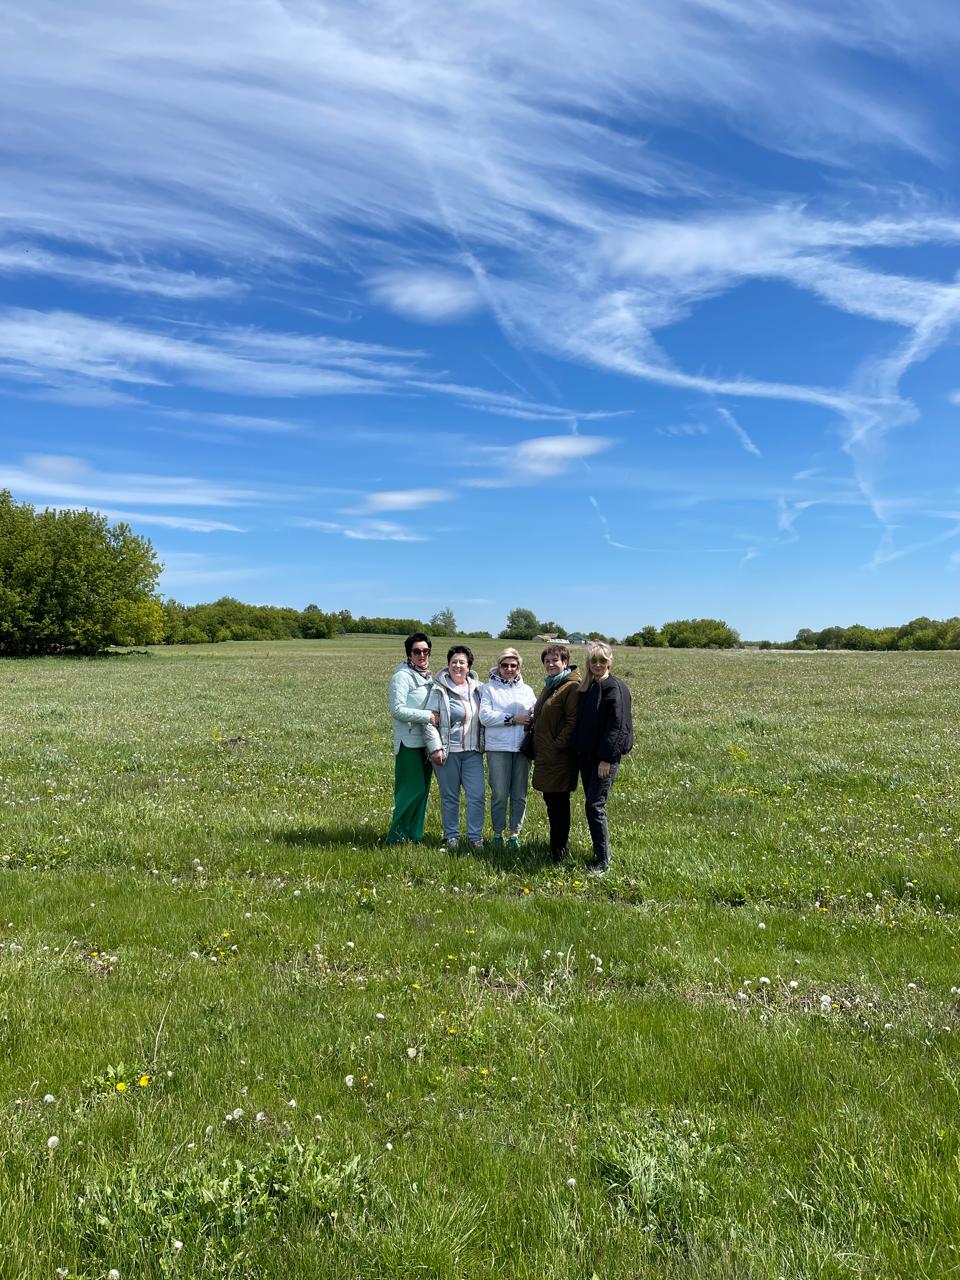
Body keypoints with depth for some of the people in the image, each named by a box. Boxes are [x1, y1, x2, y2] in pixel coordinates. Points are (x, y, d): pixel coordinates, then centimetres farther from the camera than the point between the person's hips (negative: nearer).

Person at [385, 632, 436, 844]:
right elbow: (397, 710, -16)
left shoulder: (429, 678, 16)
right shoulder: (402, 676, -7)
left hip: (426, 742, 8)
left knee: (423, 791, 9)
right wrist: (428, 716, -17)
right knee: (412, 791, -9)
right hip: (409, 743, -7)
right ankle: (397, 837, 1)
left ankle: (415, 836, 18)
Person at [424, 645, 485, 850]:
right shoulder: (439, 690, -5)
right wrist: (435, 748, -13)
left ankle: (475, 836, 12)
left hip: (473, 751, 3)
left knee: (477, 794, -1)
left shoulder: (477, 688, 8)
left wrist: (484, 745, 13)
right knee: (450, 796, 7)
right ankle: (451, 835, 21)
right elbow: (430, 721, -7)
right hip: (448, 752, -3)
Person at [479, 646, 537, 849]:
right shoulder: (489, 688, 3)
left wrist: (531, 722, -16)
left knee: (520, 795, 7)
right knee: (499, 794, 1)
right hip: (498, 747, -3)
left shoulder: (526, 689, 14)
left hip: (522, 747, 3)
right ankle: (498, 833, 17)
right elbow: (485, 716, -9)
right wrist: (513, 719, -12)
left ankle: (515, 833, 18)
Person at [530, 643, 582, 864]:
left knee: (558, 802, -1)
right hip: (544, 755, 9)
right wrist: (536, 746, 17)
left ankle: (559, 850, 9)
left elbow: (573, 721, -19)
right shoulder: (550, 685, 18)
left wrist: (557, 745, -19)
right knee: (550, 799, 15)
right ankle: (560, 842, 27)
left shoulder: (572, 686, -12)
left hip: (559, 756, -9)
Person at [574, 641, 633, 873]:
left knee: (594, 806, -9)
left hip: (605, 757, -8)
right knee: (592, 804, 12)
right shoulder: (586, 687, 12)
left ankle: (603, 860, 1)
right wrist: (579, 752, 12)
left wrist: (606, 758, -19)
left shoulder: (614, 687, -11)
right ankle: (600, 852, 24)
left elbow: (616, 726, -16)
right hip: (585, 755, 8)